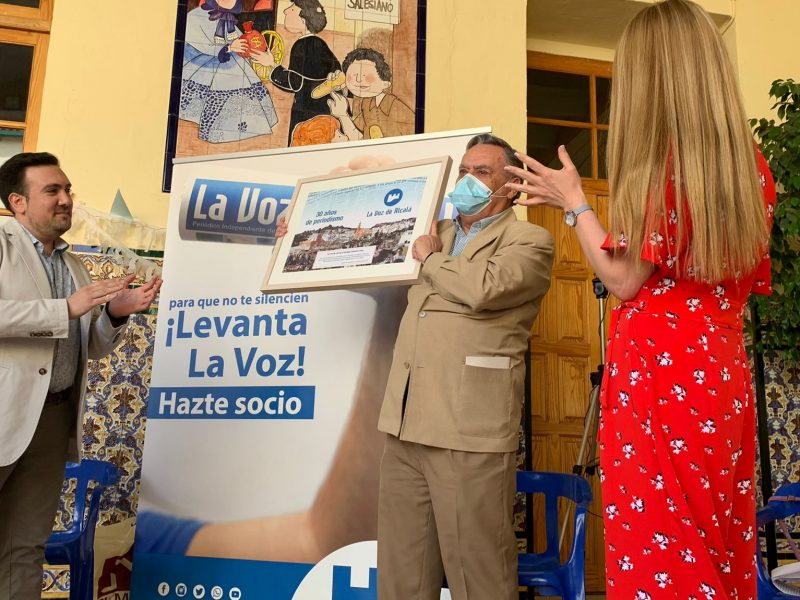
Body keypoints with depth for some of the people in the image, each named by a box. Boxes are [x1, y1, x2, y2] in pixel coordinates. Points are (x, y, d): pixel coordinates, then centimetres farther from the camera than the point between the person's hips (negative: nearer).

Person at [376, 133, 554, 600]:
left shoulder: (531, 241, 1)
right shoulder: (437, 233, 22)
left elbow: (483, 288, -20)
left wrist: (431, 258, -2)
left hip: (470, 432, -6)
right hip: (406, 425, 7)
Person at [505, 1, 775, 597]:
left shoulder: (658, 162, -12)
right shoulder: (752, 164, 9)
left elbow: (625, 280, -11)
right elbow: (744, 279, 16)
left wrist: (574, 202, 0)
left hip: (659, 371, -7)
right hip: (724, 373, 8)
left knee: (659, 546, 4)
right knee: (718, 545, 16)